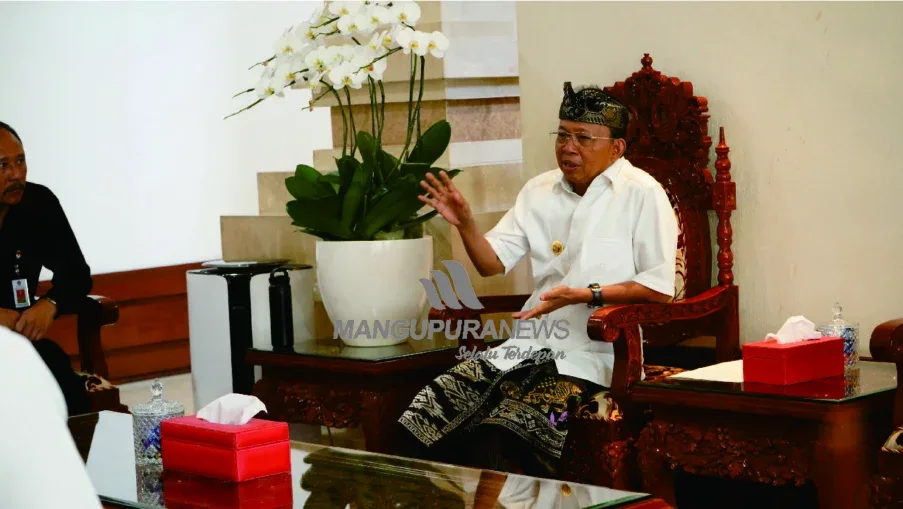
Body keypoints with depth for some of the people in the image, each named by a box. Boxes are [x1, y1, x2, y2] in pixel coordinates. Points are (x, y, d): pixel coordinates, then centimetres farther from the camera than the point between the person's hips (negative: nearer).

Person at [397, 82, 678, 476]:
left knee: (497, 437, -30)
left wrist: (587, 295, -18)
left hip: (590, 354, -6)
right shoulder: (539, 190, 16)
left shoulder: (641, 193, -3)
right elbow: (492, 262, 15)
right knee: (421, 422, -13)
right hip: (529, 345, 6)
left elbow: (660, 286, -7)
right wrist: (464, 223, -4)